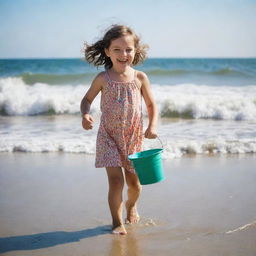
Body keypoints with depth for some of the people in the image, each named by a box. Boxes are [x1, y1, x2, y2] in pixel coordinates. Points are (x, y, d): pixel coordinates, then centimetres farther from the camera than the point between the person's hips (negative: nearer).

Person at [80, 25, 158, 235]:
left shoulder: (140, 78, -4)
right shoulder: (103, 79, -7)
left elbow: (151, 105, 5)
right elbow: (87, 99, 6)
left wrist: (152, 126, -10)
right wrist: (85, 115, -15)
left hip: (134, 137, 2)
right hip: (109, 136, -2)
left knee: (134, 182, 12)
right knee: (116, 180, -10)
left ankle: (131, 205, 44)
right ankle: (117, 222, 5)